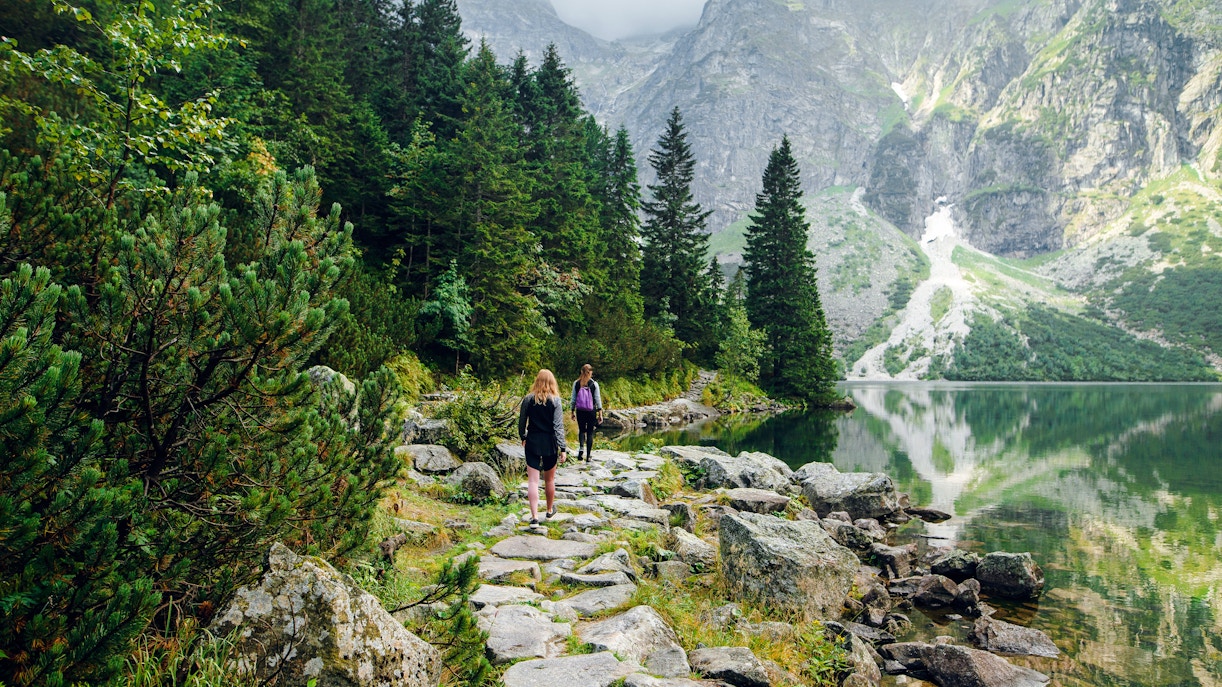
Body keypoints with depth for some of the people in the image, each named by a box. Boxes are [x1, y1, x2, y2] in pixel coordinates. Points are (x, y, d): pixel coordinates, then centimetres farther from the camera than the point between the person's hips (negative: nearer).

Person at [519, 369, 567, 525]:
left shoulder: (528, 399, -3)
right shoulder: (555, 401, -8)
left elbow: (522, 422, 4)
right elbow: (558, 426, -12)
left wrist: (523, 438, 21)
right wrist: (562, 448, -11)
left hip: (532, 443, 0)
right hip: (549, 443, 0)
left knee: (533, 480, 0)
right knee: (549, 479, 18)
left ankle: (534, 516, -7)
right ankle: (550, 509, 35)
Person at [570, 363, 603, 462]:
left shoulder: (576, 383, -1)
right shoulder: (594, 384, -5)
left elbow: (573, 399, 3)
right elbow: (598, 399, -3)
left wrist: (573, 411, 12)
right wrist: (600, 413, 2)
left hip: (580, 411, 1)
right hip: (591, 411, -1)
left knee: (581, 430, 17)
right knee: (590, 433, 7)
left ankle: (581, 447, -9)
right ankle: (588, 456, 9)